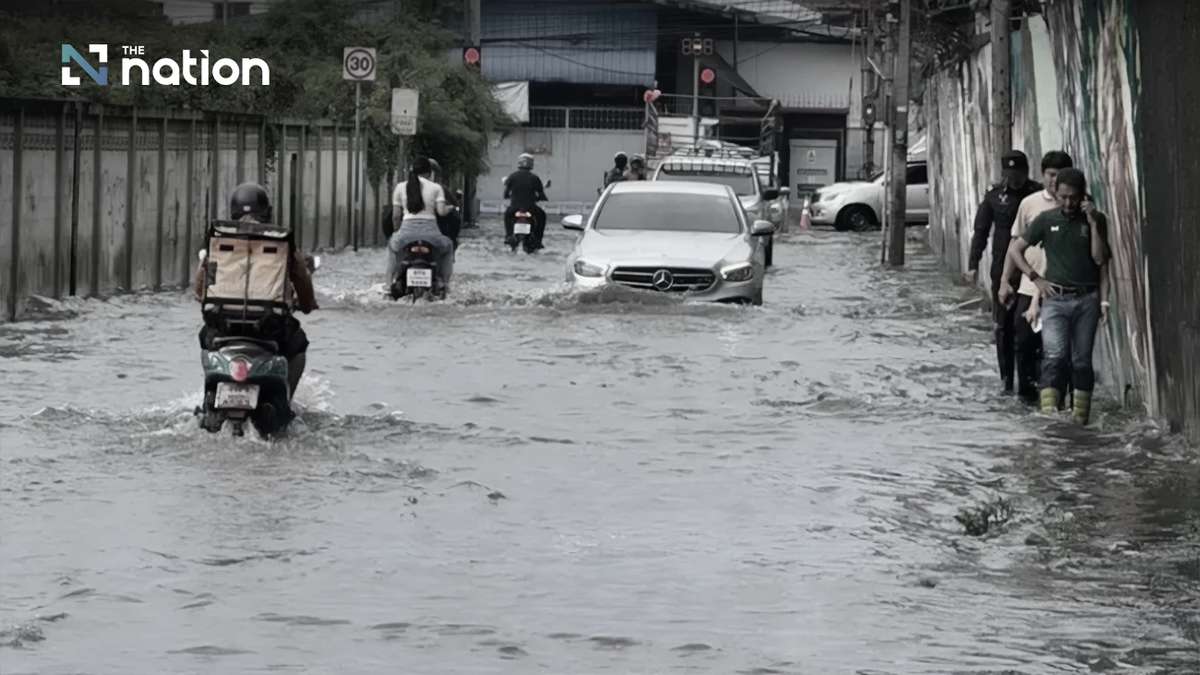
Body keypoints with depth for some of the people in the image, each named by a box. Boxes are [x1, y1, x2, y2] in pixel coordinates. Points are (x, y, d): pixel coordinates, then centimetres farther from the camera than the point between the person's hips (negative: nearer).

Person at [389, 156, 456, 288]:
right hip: (430, 232, -1)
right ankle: (445, 282, 25)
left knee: (393, 244, 38)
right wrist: (449, 208, 17)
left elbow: (396, 216, 11)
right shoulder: (436, 188, 5)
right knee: (448, 245, 33)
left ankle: (389, 281, 30)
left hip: (407, 230, 1)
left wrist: (397, 231, 28)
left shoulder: (400, 187, 10)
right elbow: (441, 211, -5)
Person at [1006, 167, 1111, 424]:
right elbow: (1014, 249, 9)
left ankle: (1081, 416, 11)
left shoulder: (1096, 220, 6)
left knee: (1082, 361, 4)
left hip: (1086, 299, 1)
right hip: (1055, 299, -1)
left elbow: (1100, 259, -2)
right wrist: (1036, 278, 1)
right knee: (1055, 356, -15)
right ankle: (1048, 411, -22)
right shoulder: (1047, 220, 5)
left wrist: (1093, 224, -9)